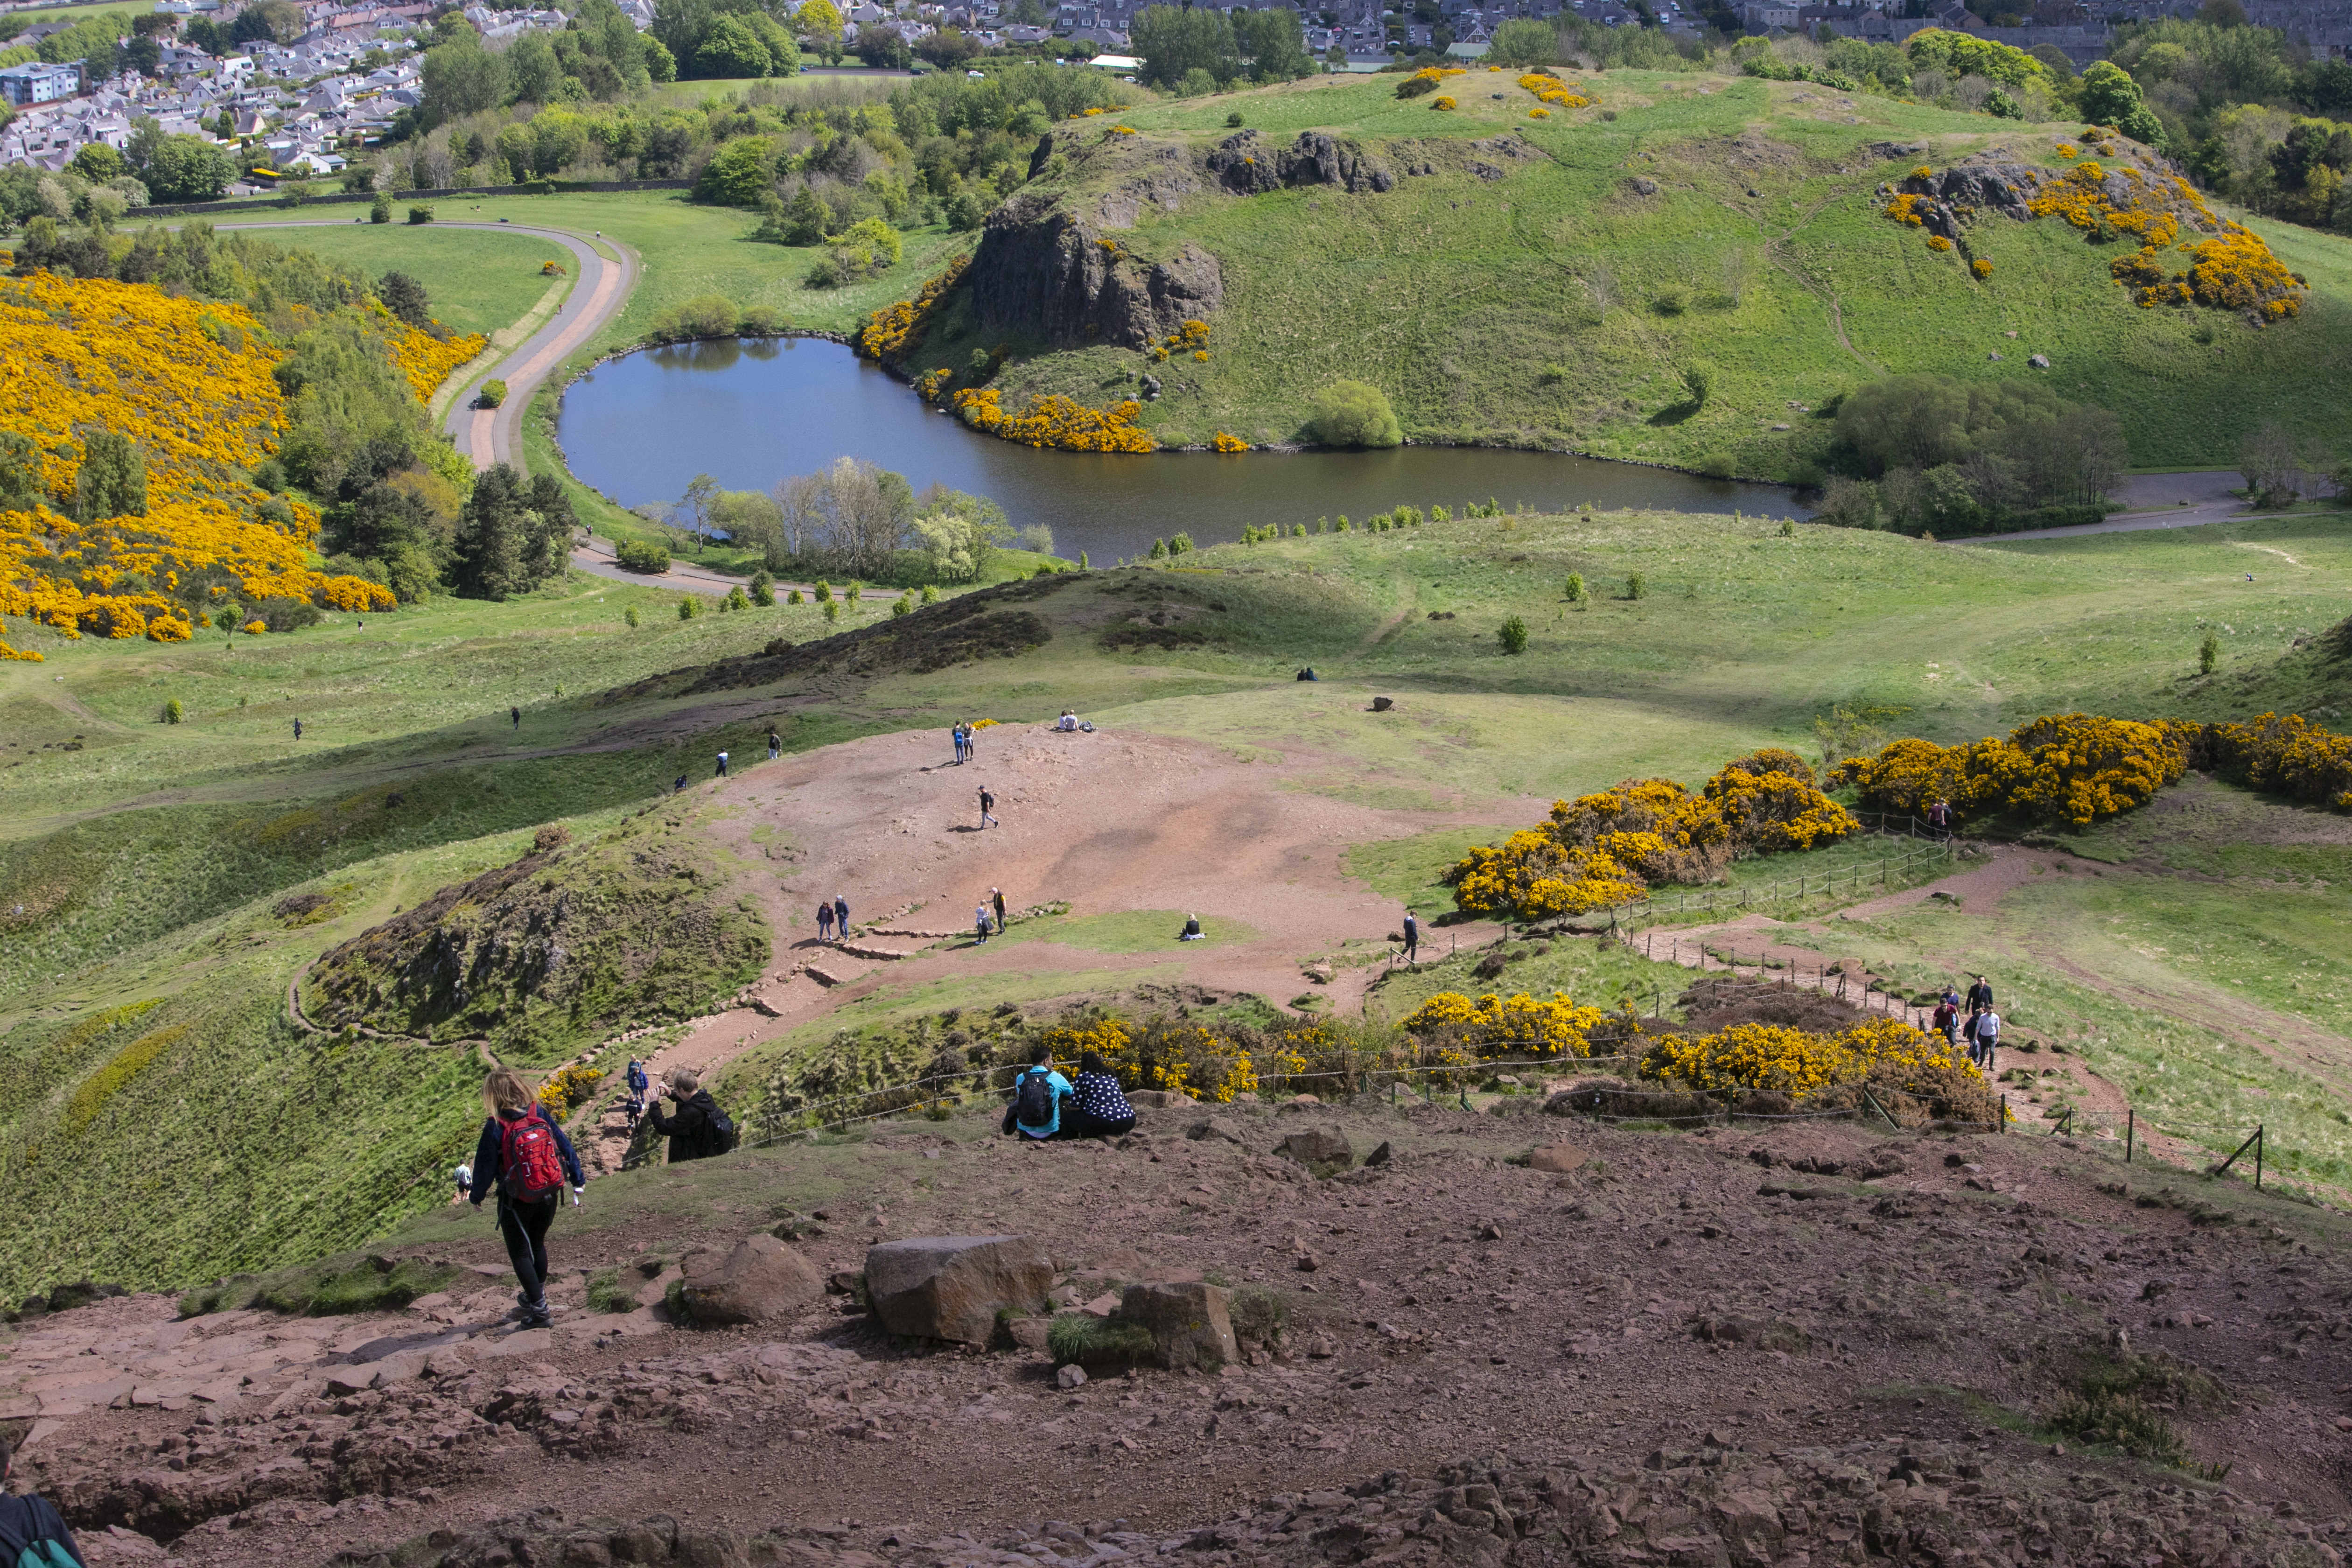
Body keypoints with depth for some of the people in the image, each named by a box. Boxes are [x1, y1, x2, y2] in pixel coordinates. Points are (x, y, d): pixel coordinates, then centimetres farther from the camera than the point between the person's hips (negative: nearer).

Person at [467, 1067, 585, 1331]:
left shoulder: (495, 1128, -19)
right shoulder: (540, 1115, -7)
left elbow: (485, 1166, -11)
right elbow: (564, 1146, 1)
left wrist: (476, 1196, 6)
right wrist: (578, 1179, 13)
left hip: (516, 1201, -5)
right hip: (549, 1195, 5)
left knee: (520, 1252, 8)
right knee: (538, 1243, 24)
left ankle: (539, 1309, 3)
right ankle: (537, 1295, 40)